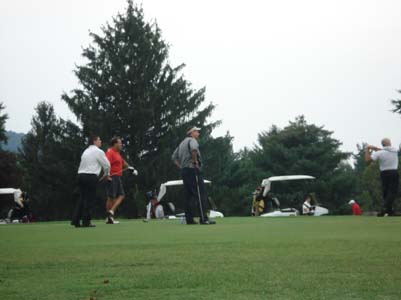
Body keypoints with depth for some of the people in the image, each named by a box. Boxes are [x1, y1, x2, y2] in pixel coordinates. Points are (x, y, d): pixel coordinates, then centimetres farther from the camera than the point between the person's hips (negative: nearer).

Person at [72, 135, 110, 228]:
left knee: (82, 198, 11)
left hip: (81, 174, 7)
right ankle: (86, 221, -4)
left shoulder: (86, 151, 19)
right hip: (91, 176, -7)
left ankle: (76, 220, 5)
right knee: (90, 199, -3)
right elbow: (106, 164, -1)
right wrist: (107, 174, 19)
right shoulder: (98, 152, -3)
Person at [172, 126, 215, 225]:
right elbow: (193, 149, -28)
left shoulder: (182, 143, 23)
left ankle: (189, 219, 8)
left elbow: (174, 157, 25)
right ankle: (203, 219, -17)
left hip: (184, 171, 9)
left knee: (189, 195, 11)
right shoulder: (192, 140, -4)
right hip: (193, 170, -9)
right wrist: (195, 161, -17)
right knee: (201, 194, -11)